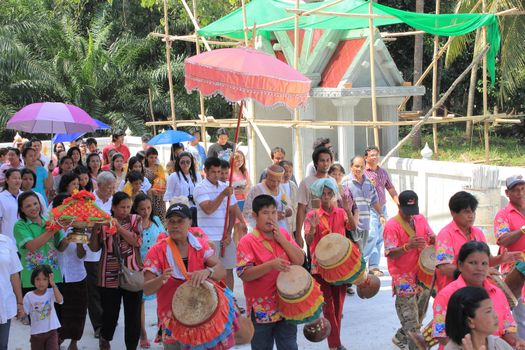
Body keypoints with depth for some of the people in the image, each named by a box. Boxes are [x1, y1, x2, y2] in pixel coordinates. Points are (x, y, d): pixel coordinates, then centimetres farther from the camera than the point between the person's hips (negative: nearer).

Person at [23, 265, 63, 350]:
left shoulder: (51, 292, -9)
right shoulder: (29, 296, -7)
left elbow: (60, 300, -29)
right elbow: (24, 313, -5)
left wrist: (53, 285, -33)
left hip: (51, 331, -1)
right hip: (36, 333, 2)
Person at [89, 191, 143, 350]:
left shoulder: (135, 220, 4)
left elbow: (137, 241, -10)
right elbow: (94, 248, 3)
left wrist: (118, 226, -16)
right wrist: (95, 229, -11)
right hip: (110, 276, 0)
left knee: (133, 314, 3)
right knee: (110, 312, 6)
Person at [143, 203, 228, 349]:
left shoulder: (200, 245, 1)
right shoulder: (157, 251, -7)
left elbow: (221, 271, -9)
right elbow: (146, 289, -11)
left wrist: (207, 272, -32)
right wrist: (161, 279, -32)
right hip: (173, 321, -2)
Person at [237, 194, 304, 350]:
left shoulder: (284, 234, 4)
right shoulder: (247, 241, -13)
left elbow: (300, 261, -2)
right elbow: (244, 274, -19)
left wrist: (281, 239, -12)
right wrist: (271, 265, -31)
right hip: (261, 308, -4)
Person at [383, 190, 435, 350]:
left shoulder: (421, 219, 4)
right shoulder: (392, 226, -17)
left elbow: (431, 238, 10)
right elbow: (390, 253, -22)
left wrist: (434, 239, -15)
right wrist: (407, 246, -39)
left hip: (423, 276, 7)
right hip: (405, 280, -7)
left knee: (419, 316, 22)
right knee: (411, 322, -3)